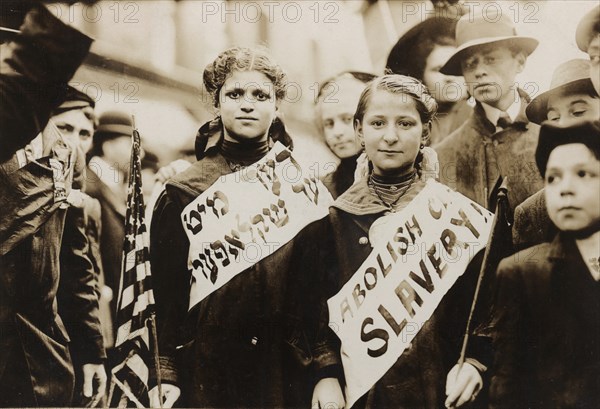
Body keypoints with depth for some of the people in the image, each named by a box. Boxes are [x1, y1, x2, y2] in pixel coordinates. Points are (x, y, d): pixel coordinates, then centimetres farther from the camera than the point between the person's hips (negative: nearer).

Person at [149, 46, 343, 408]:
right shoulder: (183, 192, 4)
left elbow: (326, 285, 0)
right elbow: (163, 290, 1)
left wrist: (329, 371, -7)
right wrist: (164, 373, -6)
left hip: (289, 373, 1)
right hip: (206, 374, 0)